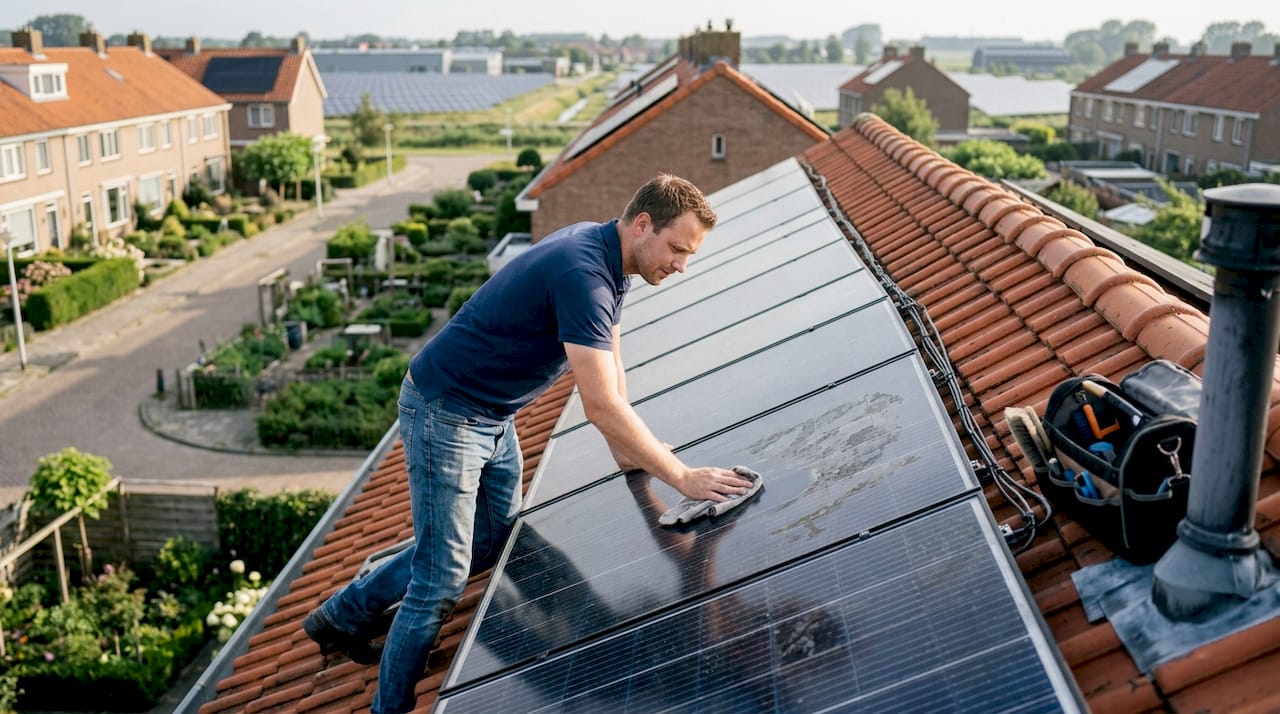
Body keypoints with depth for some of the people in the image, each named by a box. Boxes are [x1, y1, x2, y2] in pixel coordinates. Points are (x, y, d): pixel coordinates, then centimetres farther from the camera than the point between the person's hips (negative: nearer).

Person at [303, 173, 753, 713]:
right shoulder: (583, 274, -29)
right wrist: (682, 477, -26)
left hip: (495, 416, 10)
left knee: (495, 540, 20)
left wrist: (627, 452, 9)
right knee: (442, 581, -5)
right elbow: (601, 406, -32)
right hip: (445, 412, -10)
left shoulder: (602, 251, 2)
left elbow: (610, 363, 12)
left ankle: (345, 613, 34)